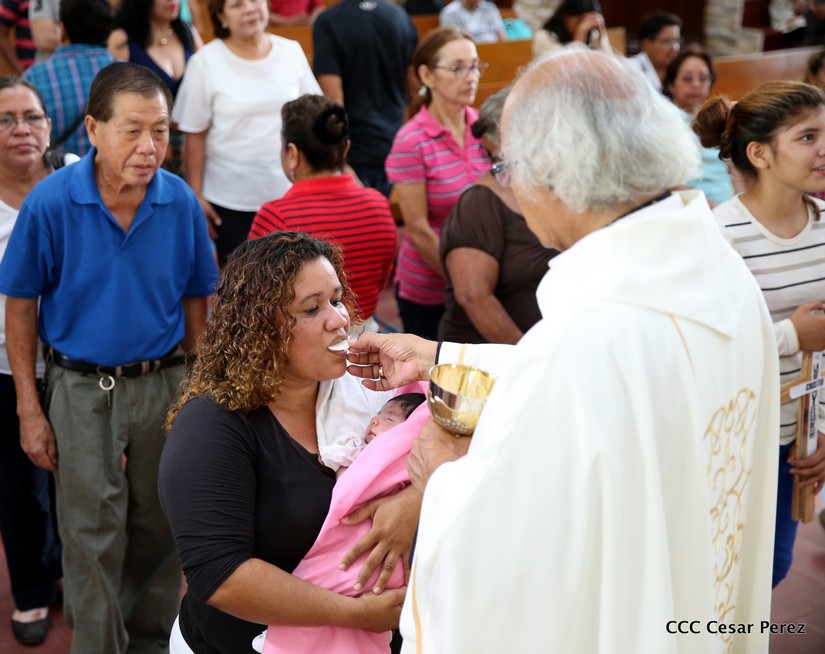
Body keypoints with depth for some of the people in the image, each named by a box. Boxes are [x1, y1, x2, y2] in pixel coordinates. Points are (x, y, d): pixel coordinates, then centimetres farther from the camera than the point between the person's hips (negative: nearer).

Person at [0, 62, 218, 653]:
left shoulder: (181, 202, -9)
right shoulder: (51, 202, -15)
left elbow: (195, 302, 3)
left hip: (164, 384, 2)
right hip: (83, 390, -2)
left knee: (159, 531, 16)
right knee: (93, 539, 6)